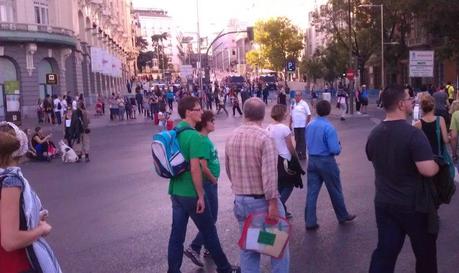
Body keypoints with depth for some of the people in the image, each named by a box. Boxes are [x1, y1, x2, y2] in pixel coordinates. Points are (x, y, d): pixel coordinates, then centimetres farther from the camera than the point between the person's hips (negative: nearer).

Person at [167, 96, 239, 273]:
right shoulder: (194, 136, -20)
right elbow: (195, 169, -23)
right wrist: (201, 195, -16)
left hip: (175, 191, 7)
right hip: (191, 193, -7)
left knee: (176, 233, 12)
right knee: (209, 233, 9)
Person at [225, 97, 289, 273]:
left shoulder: (232, 137, 3)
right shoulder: (264, 137, -16)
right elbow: (269, 174, -21)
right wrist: (273, 203, -18)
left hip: (240, 200, 6)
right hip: (262, 200, -6)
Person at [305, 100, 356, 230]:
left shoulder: (310, 125, 1)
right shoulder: (329, 127, -17)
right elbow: (335, 150, -19)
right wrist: (339, 145, 1)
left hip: (312, 160, 5)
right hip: (326, 162, -5)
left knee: (312, 192, 6)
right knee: (335, 191, 13)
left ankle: (310, 222, 9)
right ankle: (343, 216, 30)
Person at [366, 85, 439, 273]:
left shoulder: (374, 134, 2)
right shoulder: (413, 134, -22)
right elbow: (428, 170, -29)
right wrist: (437, 165, -9)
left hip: (383, 203, 6)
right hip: (414, 204, -5)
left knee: (385, 251, 10)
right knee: (425, 252, 16)